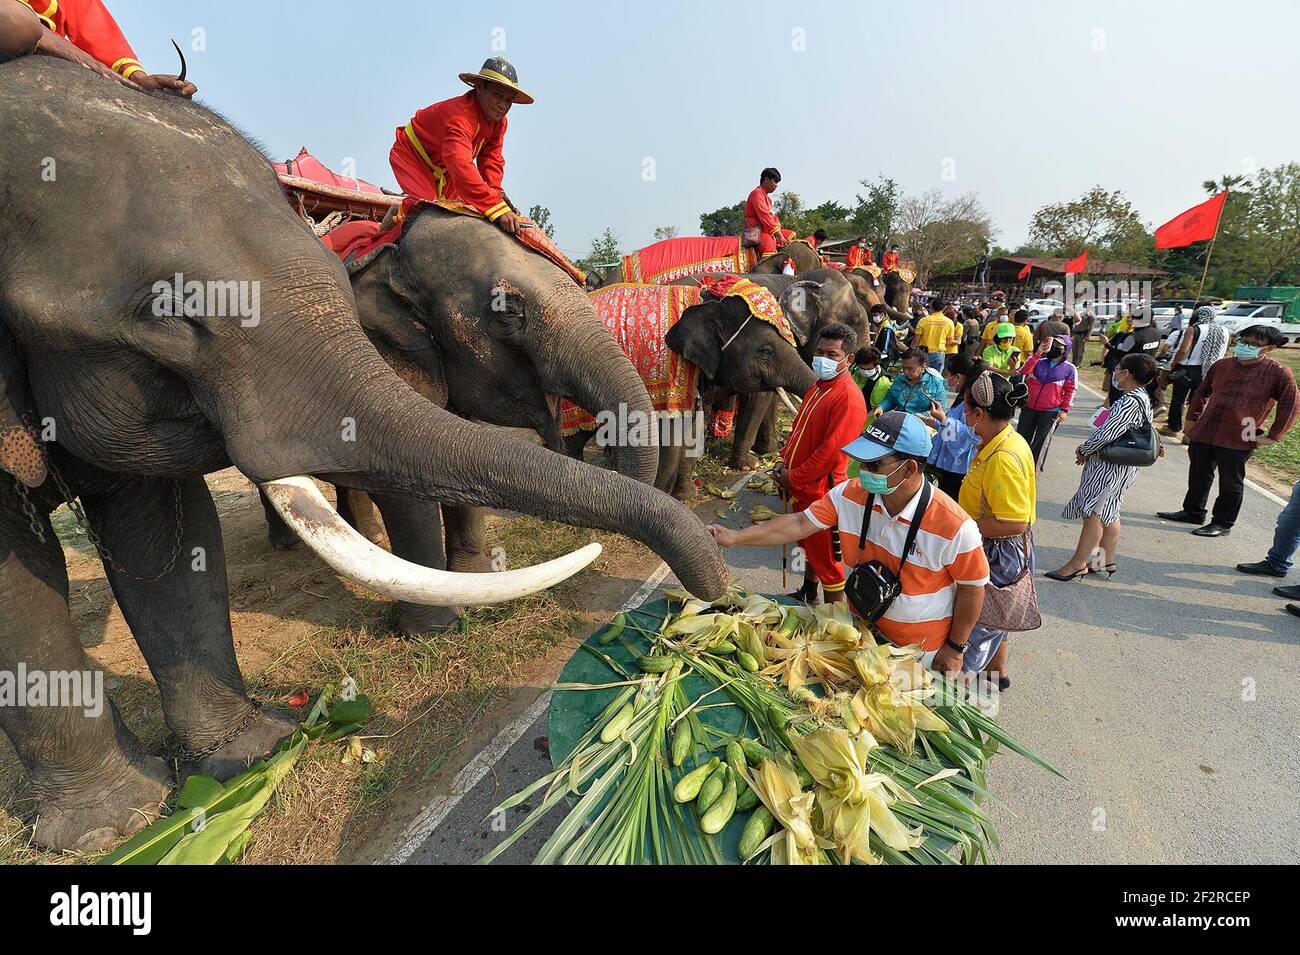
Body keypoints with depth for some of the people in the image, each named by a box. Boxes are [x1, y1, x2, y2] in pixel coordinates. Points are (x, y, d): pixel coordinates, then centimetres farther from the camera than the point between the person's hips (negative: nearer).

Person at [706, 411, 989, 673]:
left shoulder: (954, 526, -30)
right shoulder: (850, 494, -18)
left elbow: (973, 587, -16)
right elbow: (800, 524, -14)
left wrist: (955, 648, -7)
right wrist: (735, 538, -20)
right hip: (863, 626, 4)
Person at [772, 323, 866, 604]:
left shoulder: (849, 397, -21)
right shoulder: (818, 387, 9)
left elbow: (831, 451, -25)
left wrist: (792, 478, -17)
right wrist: (785, 461, 2)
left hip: (821, 490, -9)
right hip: (802, 488, 9)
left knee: (826, 556, 3)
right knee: (808, 544, 26)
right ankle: (808, 593, 46)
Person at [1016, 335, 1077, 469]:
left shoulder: (1070, 369, -2)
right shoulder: (1039, 362, 5)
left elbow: (1070, 391, -3)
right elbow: (1024, 371, -13)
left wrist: (1064, 410, -9)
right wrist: (1037, 353, -18)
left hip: (1050, 412, -3)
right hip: (1029, 407, 3)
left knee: (1041, 440, 2)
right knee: (1022, 435, 11)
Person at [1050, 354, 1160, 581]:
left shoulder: (1130, 402, -23)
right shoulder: (1142, 397, 9)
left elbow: (1107, 434, -25)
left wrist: (1084, 450, -8)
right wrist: (1088, 447, 5)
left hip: (1110, 466, -10)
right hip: (1119, 463, 10)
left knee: (1093, 513, -4)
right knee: (1108, 514, 19)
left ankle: (1076, 566, 2)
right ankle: (1107, 561, 29)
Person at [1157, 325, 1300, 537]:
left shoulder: (1279, 374, -7)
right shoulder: (1221, 366, 6)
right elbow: (1201, 393, 19)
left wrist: (1273, 437, -7)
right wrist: (1192, 419, 15)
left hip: (1239, 441, -4)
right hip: (1203, 434, 5)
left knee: (1230, 484, 8)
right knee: (1198, 476, 17)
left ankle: (1223, 524, 21)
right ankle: (1193, 512, 35)